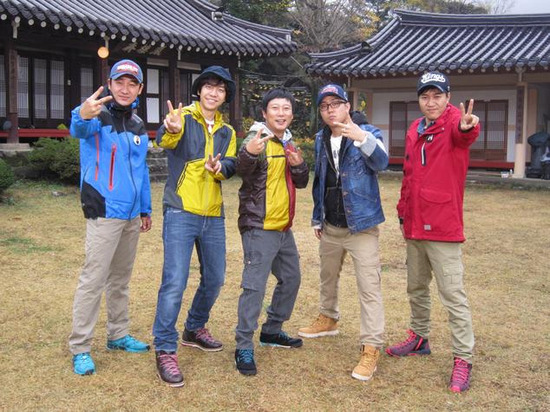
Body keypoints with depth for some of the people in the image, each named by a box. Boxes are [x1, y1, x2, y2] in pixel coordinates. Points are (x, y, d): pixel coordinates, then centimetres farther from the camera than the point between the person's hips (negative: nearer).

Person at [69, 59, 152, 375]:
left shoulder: (138, 125, 13)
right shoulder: (98, 116, -8)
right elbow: (80, 129, -33)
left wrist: (145, 209, 19)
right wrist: (82, 116, -57)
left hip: (131, 215, 7)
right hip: (105, 213, -7)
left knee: (121, 278, 16)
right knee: (94, 279, -7)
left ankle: (119, 335, 28)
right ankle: (80, 348, 1)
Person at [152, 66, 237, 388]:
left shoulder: (227, 132, 15)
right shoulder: (184, 117, -3)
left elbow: (230, 165, 2)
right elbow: (165, 141, -25)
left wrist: (218, 168, -22)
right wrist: (172, 130, -49)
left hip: (214, 215, 6)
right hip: (181, 212, -6)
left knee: (215, 279, 15)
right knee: (175, 281, -11)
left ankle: (195, 329, 36)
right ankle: (165, 349, 0)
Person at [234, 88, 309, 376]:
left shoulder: (288, 143, 13)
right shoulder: (258, 140, -12)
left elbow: (301, 182, 14)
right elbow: (243, 171, -30)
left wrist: (299, 165, -8)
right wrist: (249, 153, -53)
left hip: (283, 228, 9)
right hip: (259, 228, -9)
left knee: (291, 279, 18)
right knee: (255, 286, -12)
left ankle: (272, 331, 33)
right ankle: (244, 347, -4)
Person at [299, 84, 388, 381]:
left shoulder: (368, 134, -9)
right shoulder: (321, 140, 8)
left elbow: (381, 162, -29)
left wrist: (362, 139, -46)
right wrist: (317, 218, 16)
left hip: (361, 226, -6)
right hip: (330, 226, 6)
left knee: (369, 287, -8)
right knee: (328, 277, 23)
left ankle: (371, 349, -2)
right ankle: (328, 319, 47)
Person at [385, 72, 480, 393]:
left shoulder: (454, 121, -10)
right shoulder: (414, 130, 11)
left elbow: (463, 134, -36)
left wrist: (467, 127, -58)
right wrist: (403, 209, 14)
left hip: (443, 228, -7)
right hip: (415, 227, 7)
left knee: (453, 295, -4)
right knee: (416, 288, 20)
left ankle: (464, 360, 5)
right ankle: (419, 339, 38)